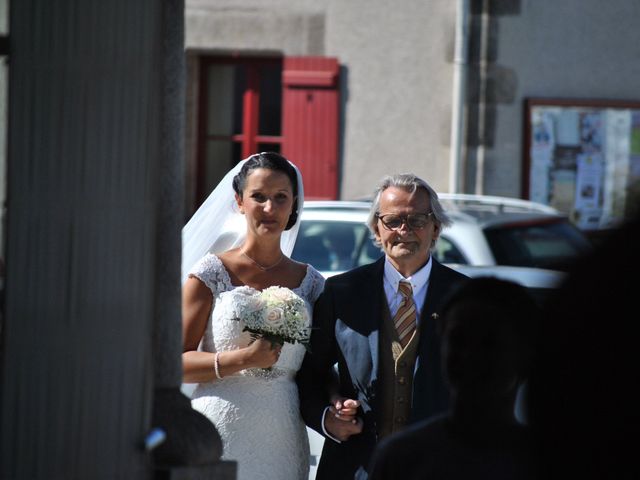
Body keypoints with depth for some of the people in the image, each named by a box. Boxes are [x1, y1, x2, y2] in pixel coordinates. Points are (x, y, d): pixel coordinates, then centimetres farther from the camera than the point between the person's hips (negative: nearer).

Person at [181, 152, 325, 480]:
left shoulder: (310, 283, 11)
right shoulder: (211, 274, 1)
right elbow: (176, 363, -4)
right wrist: (244, 359, -15)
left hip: (281, 440, 3)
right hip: (220, 432, -3)